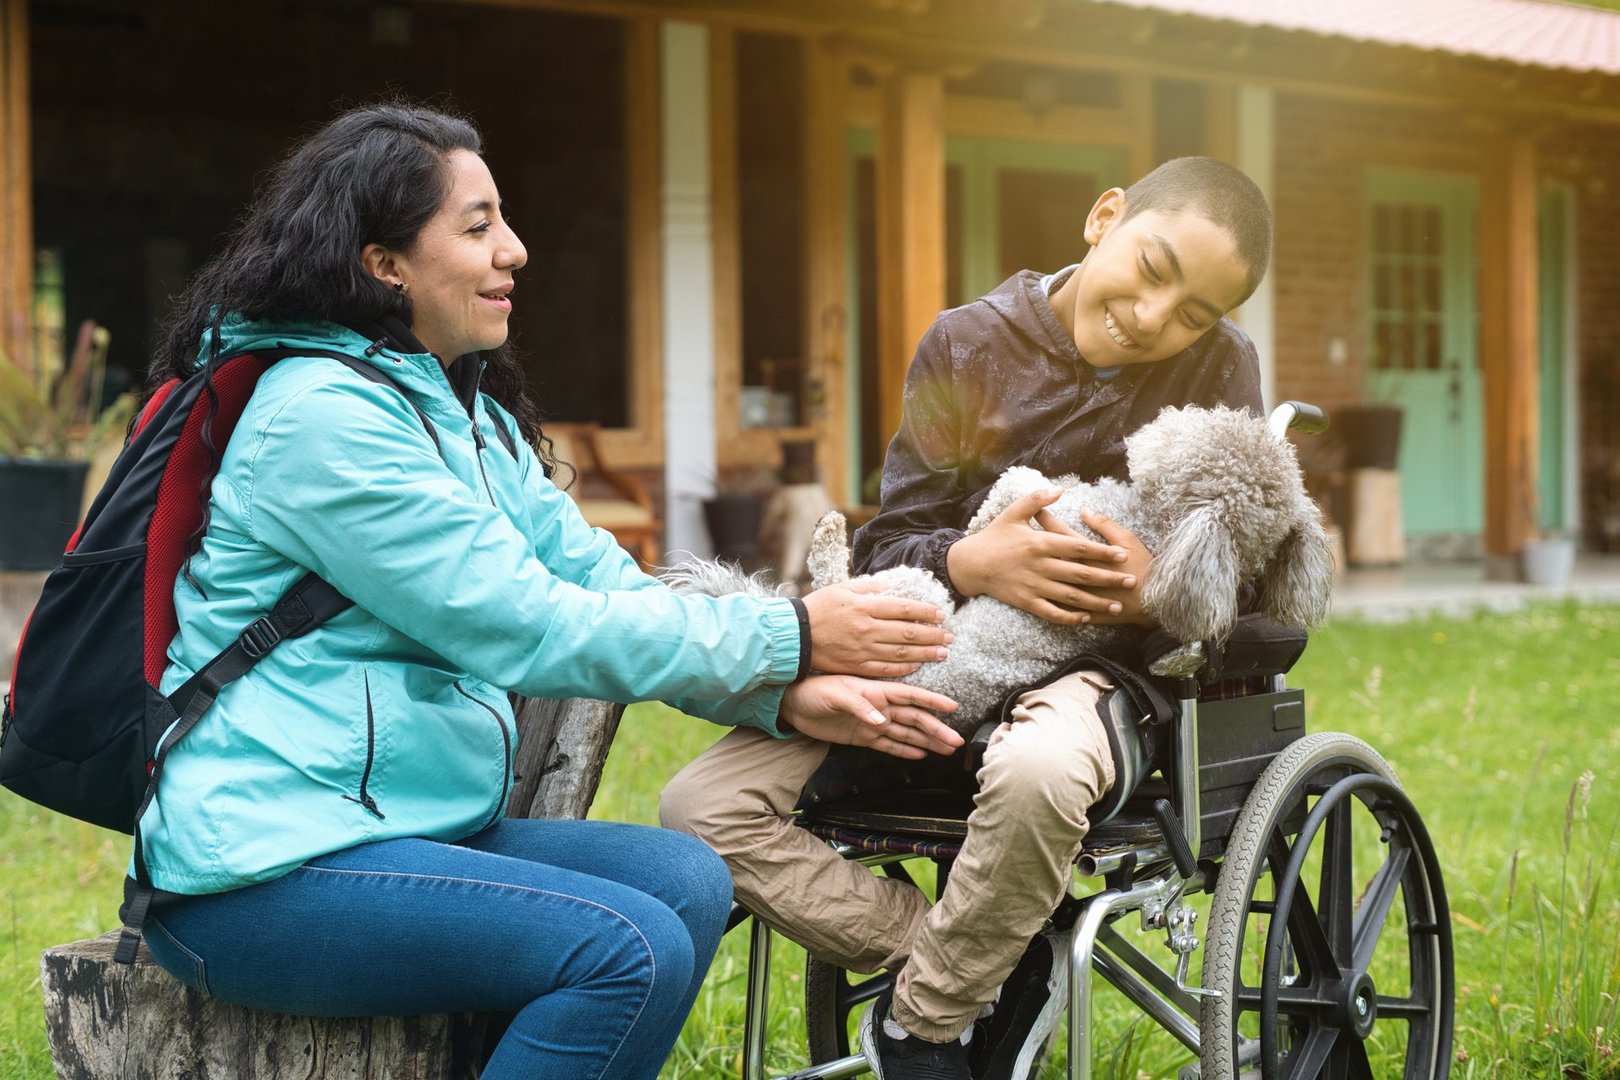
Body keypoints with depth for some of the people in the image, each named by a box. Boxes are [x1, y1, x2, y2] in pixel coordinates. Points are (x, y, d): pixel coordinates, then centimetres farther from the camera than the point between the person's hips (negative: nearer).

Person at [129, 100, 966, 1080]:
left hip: (407, 829, 9)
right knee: (632, 952, -21)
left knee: (686, 880, -6)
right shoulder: (322, 413, -17)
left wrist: (787, 696, -7)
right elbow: (527, 626, -19)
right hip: (262, 875, -9)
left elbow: (599, 580, 7)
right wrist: (790, 637, -13)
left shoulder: (466, 412, 14)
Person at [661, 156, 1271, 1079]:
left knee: (1036, 771, -42)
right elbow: (885, 547, 0)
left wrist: (1159, 587, -24)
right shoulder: (969, 345, 0)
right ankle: (1000, 973, -12)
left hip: (1102, 660, -3)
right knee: (701, 810, -16)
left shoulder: (1219, 366, -2)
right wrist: (970, 563, -23)